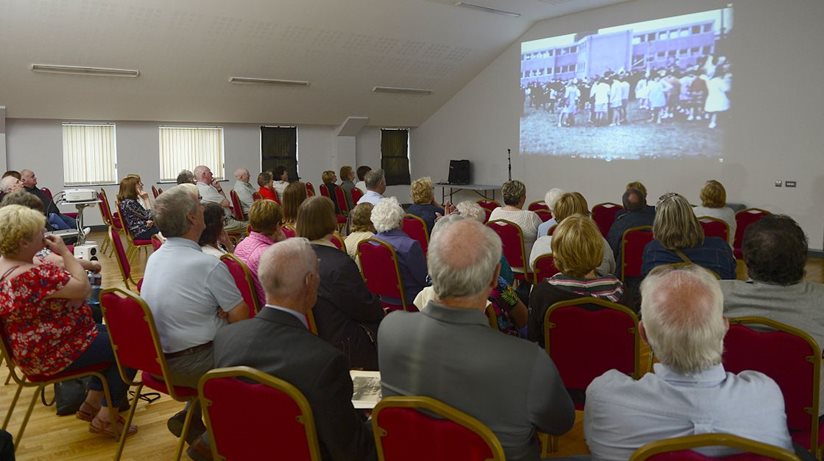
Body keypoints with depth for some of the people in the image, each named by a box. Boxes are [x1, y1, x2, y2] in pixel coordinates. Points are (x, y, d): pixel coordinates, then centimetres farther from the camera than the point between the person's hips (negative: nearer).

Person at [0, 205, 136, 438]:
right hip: (54, 354, -10)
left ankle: (92, 403, 26)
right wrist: (65, 251, -20)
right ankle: (106, 417, 9)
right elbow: (83, 288, -28)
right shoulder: (32, 276, -34)